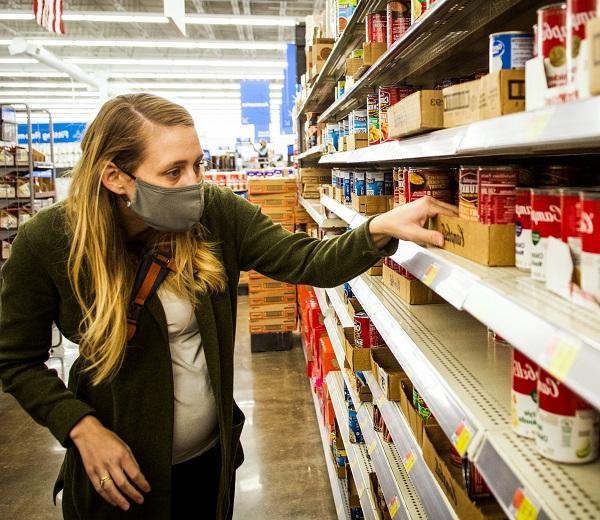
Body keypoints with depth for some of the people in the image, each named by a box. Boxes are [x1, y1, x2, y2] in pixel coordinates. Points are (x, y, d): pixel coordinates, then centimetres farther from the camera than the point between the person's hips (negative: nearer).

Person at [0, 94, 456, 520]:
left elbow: (308, 263, -17)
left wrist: (380, 228, -34)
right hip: (119, 467, -2)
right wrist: (82, 428, -19)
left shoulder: (215, 213, -15)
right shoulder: (47, 244, -19)